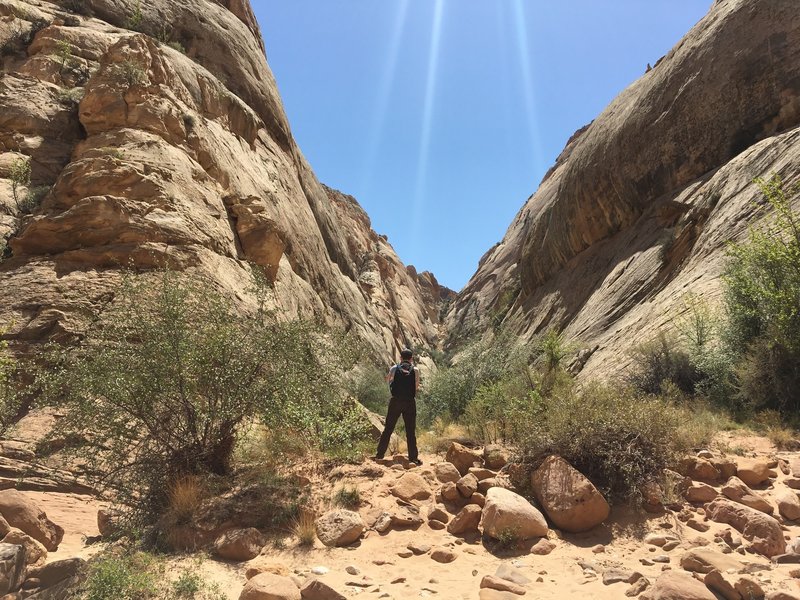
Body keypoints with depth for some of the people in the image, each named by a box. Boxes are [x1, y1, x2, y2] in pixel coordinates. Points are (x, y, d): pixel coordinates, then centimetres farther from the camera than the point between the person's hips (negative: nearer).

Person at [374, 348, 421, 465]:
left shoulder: (394, 368, 1)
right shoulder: (415, 370, -1)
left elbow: (388, 380, 15)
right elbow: (417, 386, 4)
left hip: (396, 401, 1)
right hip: (410, 402, -1)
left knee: (388, 429, 9)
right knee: (411, 431, 7)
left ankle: (379, 454, 14)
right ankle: (413, 457, 9)